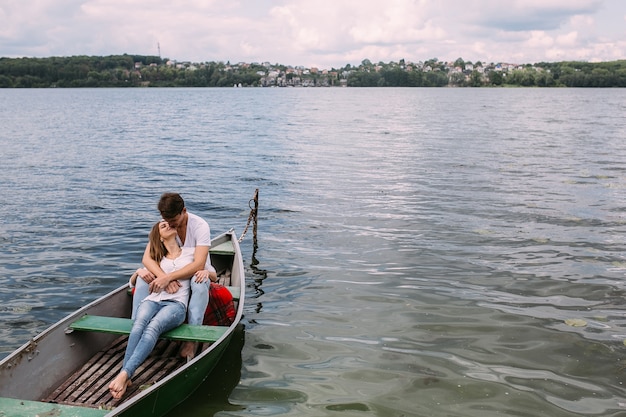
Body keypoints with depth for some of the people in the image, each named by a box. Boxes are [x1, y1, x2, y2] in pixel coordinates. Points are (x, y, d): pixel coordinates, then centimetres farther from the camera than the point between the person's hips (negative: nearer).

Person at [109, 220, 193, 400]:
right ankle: (126, 377, -49)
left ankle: (124, 374, -52)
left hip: (176, 304, -2)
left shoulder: (190, 253, 23)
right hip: (153, 300, 2)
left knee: (153, 327, -37)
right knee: (139, 324, -35)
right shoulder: (157, 257, 30)